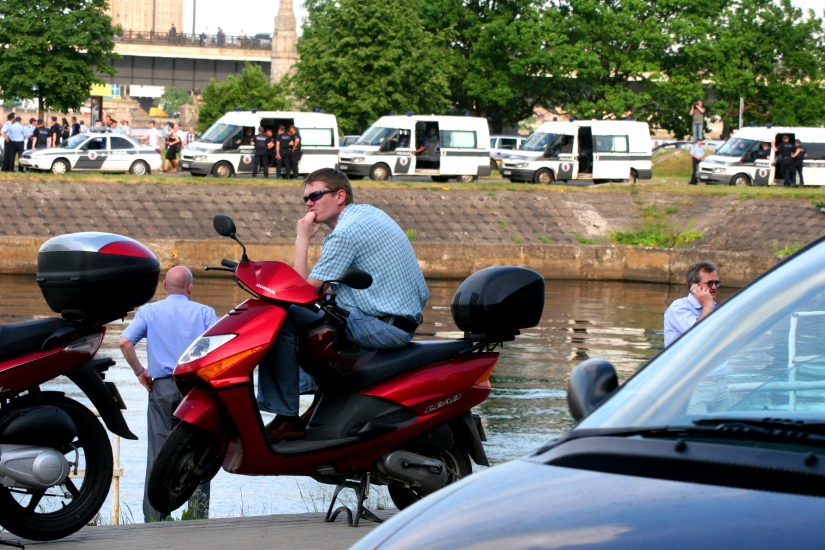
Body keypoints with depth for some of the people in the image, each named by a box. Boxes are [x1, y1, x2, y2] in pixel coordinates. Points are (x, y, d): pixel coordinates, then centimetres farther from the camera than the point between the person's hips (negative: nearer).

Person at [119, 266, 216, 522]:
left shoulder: (149, 311, 8)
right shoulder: (204, 312, 6)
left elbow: (125, 342, -6)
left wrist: (140, 372, 4)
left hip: (162, 386, 1)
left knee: (158, 455, 3)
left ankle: (153, 520, 2)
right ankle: (198, 517, 3)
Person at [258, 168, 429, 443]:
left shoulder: (345, 233, -16)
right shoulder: (368, 212, 15)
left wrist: (302, 240, -6)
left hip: (383, 326, -11)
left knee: (281, 318, -15)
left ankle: (285, 419, -13)